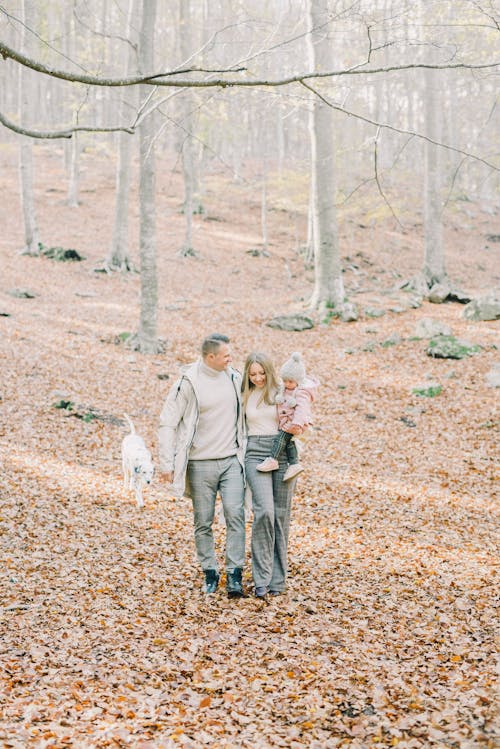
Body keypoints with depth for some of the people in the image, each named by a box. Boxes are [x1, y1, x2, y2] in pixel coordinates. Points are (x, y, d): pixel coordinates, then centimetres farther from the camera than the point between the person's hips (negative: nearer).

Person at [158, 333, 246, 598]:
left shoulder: (235, 378, 5)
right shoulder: (188, 383, -8)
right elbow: (168, 423, -6)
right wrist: (168, 463, -9)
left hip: (232, 460, 2)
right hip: (201, 464, -2)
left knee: (235, 515, -10)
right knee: (203, 522, 6)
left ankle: (234, 575, -4)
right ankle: (210, 573, 20)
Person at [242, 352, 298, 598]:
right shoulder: (244, 396, 10)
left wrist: (297, 426, -14)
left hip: (283, 454, 0)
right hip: (256, 454, 0)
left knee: (281, 515, 2)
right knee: (264, 511, -17)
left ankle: (278, 578, 12)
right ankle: (261, 578, -12)